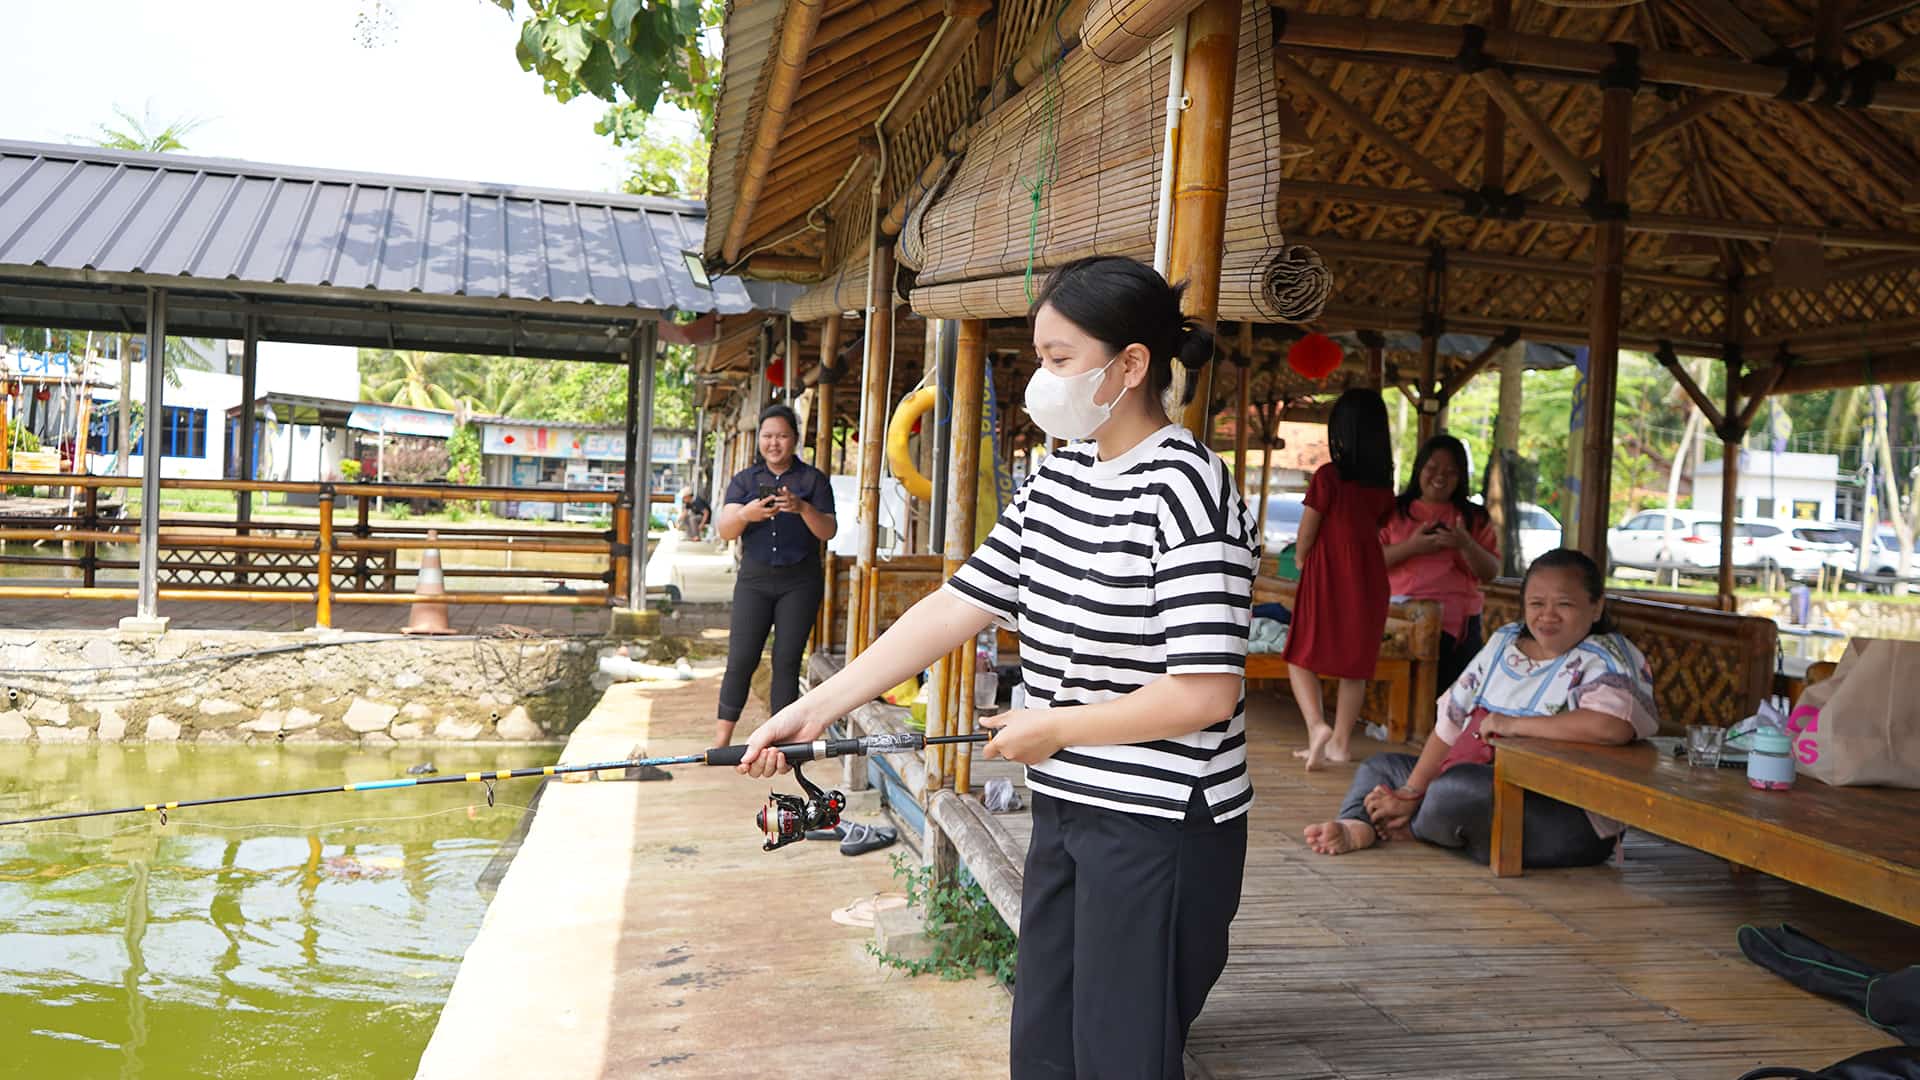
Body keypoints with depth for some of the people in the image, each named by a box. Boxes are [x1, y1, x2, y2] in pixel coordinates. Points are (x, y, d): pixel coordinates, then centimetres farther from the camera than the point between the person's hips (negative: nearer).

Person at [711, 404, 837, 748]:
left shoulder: (813, 480, 4)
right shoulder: (744, 480, 8)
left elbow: (828, 531, -5)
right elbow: (725, 531, -3)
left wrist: (803, 508, -25)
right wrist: (745, 515, -26)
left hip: (800, 582, -1)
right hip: (754, 579, 1)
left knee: (787, 661, -1)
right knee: (741, 659, -6)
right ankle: (721, 738, 0)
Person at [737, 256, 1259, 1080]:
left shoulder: (1185, 492, -18)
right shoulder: (1058, 475, 6)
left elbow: (1207, 693, -24)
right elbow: (957, 606, 4)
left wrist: (1054, 726, -13)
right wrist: (819, 704, -1)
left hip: (1159, 830, -8)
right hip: (1065, 807, 8)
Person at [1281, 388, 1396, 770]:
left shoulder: (1328, 476, -14)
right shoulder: (1383, 484, 2)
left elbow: (1305, 537, -8)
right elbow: (1374, 531, 7)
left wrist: (1300, 559, 12)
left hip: (1327, 578, -5)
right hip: (1369, 581, 5)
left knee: (1301, 657, 6)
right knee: (1355, 664, 11)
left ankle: (1317, 725, -14)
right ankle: (1340, 743, 15)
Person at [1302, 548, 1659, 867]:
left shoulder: (1602, 661, -10)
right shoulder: (1505, 642, 12)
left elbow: (1612, 726, -34)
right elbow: (1451, 721, 10)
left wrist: (1510, 724, -23)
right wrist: (1413, 791, -1)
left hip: (1567, 820, -9)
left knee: (1457, 786, -36)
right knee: (1379, 766, 17)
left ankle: (1413, 828, -2)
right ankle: (1357, 825, -17)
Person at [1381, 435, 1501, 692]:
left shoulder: (1476, 517, 13)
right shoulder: (1394, 511, 11)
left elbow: (1491, 573, 6)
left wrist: (1466, 545, -11)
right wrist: (1411, 547, -11)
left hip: (1458, 624, 1)